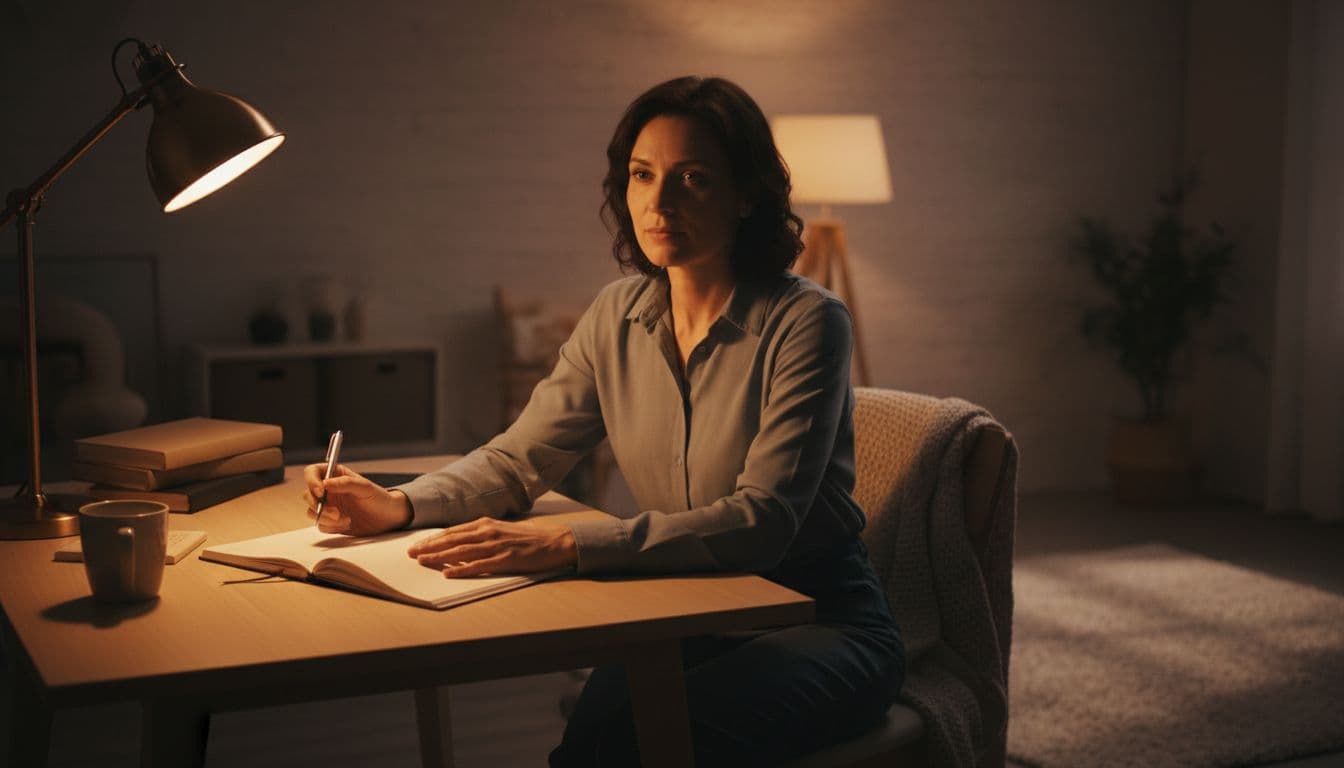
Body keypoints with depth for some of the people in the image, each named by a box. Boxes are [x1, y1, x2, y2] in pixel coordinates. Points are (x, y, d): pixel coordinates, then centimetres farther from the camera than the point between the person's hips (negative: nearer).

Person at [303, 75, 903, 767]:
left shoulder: (804, 322, -16)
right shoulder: (618, 316, 3)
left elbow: (763, 520, -26)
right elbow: (517, 460, 9)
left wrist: (567, 546, -36)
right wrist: (399, 506, -10)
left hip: (820, 622, -4)